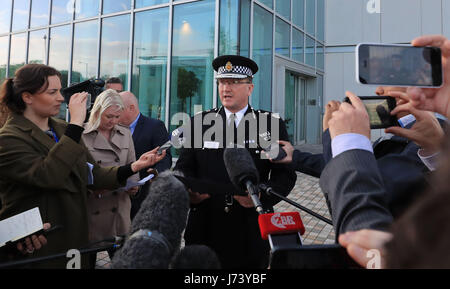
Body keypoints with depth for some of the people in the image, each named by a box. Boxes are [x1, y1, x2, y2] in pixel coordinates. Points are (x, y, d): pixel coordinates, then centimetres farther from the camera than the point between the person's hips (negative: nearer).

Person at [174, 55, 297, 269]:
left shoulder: (272, 124, 1)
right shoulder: (199, 122, 7)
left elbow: (286, 173, -1)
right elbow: (183, 168, 6)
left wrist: (262, 195, -18)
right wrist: (189, 191, -15)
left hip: (252, 232, -1)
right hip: (205, 229, 1)